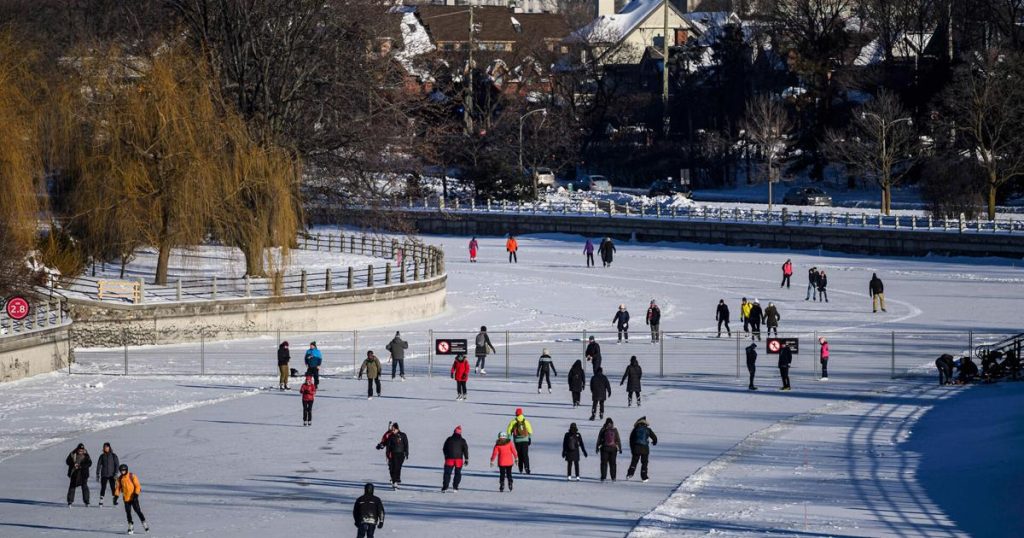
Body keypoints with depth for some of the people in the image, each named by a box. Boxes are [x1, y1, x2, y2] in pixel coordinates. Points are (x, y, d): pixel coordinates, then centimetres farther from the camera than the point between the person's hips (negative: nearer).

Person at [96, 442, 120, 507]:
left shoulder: (113, 456, 0)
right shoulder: (102, 456, 5)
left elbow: (117, 465, -3)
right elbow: (98, 465, 8)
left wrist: (116, 474, -12)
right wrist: (97, 474, 2)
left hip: (112, 475, -1)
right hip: (104, 475, 1)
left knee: (113, 488, -5)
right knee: (103, 488, -4)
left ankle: (115, 500, 5)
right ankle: (101, 501, 1)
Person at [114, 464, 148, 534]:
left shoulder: (132, 476, -7)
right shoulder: (120, 478, 6)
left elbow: (137, 486, -9)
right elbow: (118, 487, 11)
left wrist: (136, 494, -17)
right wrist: (116, 495, -2)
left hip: (133, 497, -4)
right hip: (126, 499, 4)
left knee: (137, 510, -5)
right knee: (128, 512, 2)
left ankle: (144, 524, 7)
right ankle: (131, 526, 11)